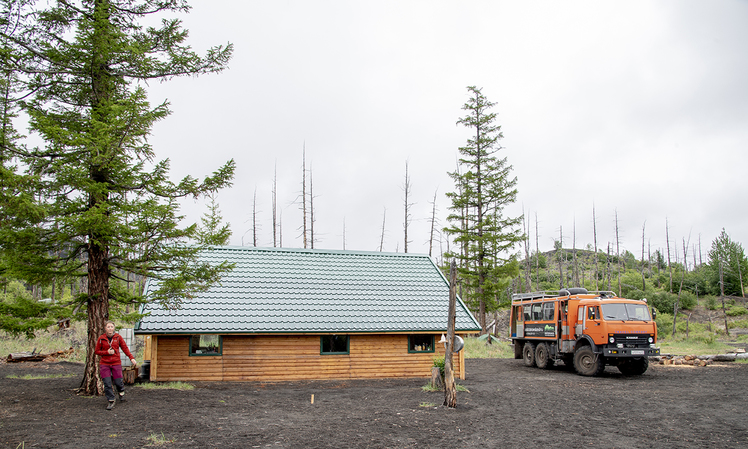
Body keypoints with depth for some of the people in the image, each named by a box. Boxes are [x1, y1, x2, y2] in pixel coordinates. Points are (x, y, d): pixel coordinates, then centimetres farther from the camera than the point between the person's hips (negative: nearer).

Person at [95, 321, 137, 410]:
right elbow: (97, 351, 6)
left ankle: (121, 393, 34)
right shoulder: (101, 339, 1)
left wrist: (131, 358, -7)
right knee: (107, 384, -6)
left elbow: (125, 348, 2)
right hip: (104, 364, 0)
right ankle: (111, 401, 7)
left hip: (116, 363, 0)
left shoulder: (118, 337, 1)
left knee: (118, 382, 0)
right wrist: (107, 352, -11)